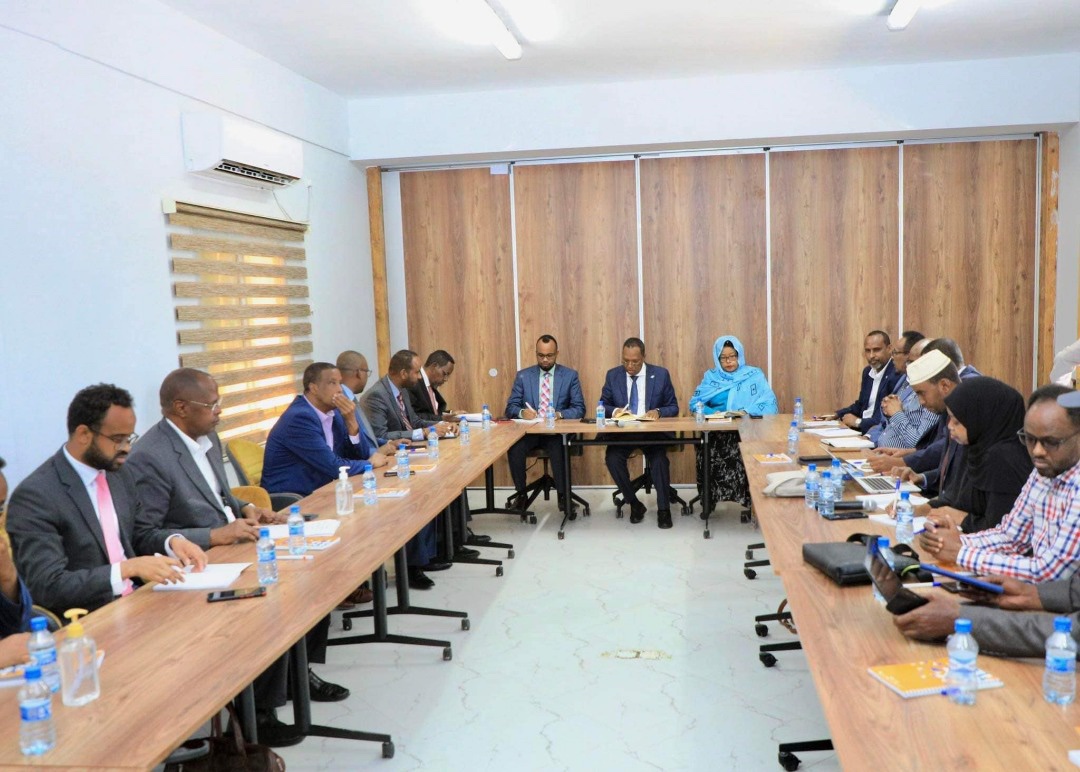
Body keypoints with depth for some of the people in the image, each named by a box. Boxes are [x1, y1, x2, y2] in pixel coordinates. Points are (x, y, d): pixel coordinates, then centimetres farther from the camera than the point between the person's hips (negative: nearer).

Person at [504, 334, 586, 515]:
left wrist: (560, 414, -20)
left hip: (558, 431, -1)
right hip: (529, 430, 1)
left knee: (559, 450, -35)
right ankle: (521, 494, -9)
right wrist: (522, 412, -19)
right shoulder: (523, 376, 9)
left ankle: (563, 496, -14)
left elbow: (579, 409, 0)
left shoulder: (570, 375, 6)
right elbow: (510, 407, 5)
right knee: (513, 449, -30)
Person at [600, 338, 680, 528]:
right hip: (622, 431, 1)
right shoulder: (613, 375, 4)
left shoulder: (661, 374, 1)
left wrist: (658, 412, -18)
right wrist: (614, 411, -14)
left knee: (660, 459, -31)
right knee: (612, 458, -27)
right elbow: (602, 406, 9)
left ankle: (663, 509, -11)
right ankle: (634, 504, -6)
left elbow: (673, 407, 4)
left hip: (653, 431, -1)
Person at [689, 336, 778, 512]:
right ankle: (709, 499, -17)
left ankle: (753, 499, -23)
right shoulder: (710, 377, 19)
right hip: (717, 431, 2)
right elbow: (694, 403, 10)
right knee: (708, 449, -33)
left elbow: (769, 404, 2)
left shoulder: (754, 375, 13)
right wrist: (712, 413, -10)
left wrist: (747, 412, -16)